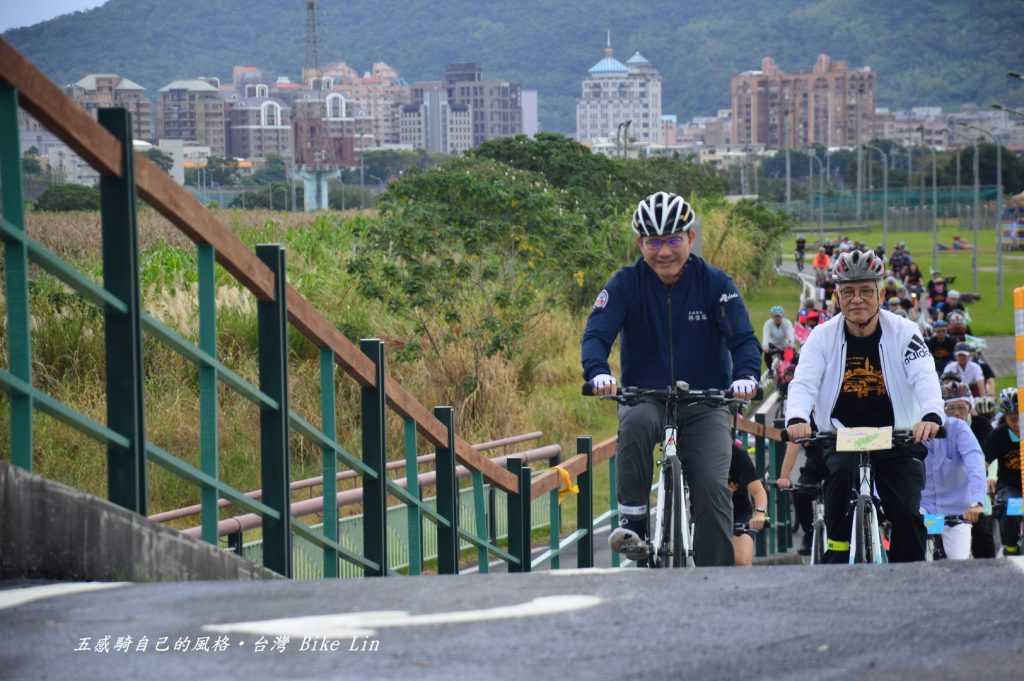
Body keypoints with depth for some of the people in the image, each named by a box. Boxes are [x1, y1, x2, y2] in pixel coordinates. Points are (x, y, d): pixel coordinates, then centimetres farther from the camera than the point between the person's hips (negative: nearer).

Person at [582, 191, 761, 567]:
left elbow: (743, 338, -11)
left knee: (713, 487, -18)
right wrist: (597, 372, -37)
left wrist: (745, 375, -34)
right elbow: (596, 333, -14)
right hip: (645, 398, 0)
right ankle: (632, 520, -24)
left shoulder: (715, 283, -4)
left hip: (704, 404, 0)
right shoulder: (627, 284, -4)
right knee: (636, 422, -35)